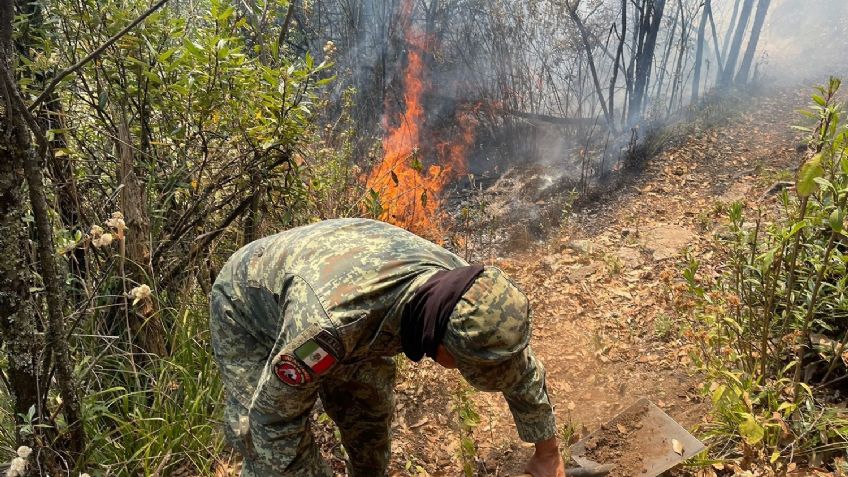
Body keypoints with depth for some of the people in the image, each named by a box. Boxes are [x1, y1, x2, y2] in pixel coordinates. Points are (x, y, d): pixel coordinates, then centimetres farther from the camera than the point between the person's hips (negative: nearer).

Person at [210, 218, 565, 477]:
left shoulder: (459, 284, -26)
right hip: (247, 307, -5)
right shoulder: (330, 321, -47)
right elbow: (274, 415, -29)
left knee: (370, 414, 9)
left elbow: (520, 366, -8)